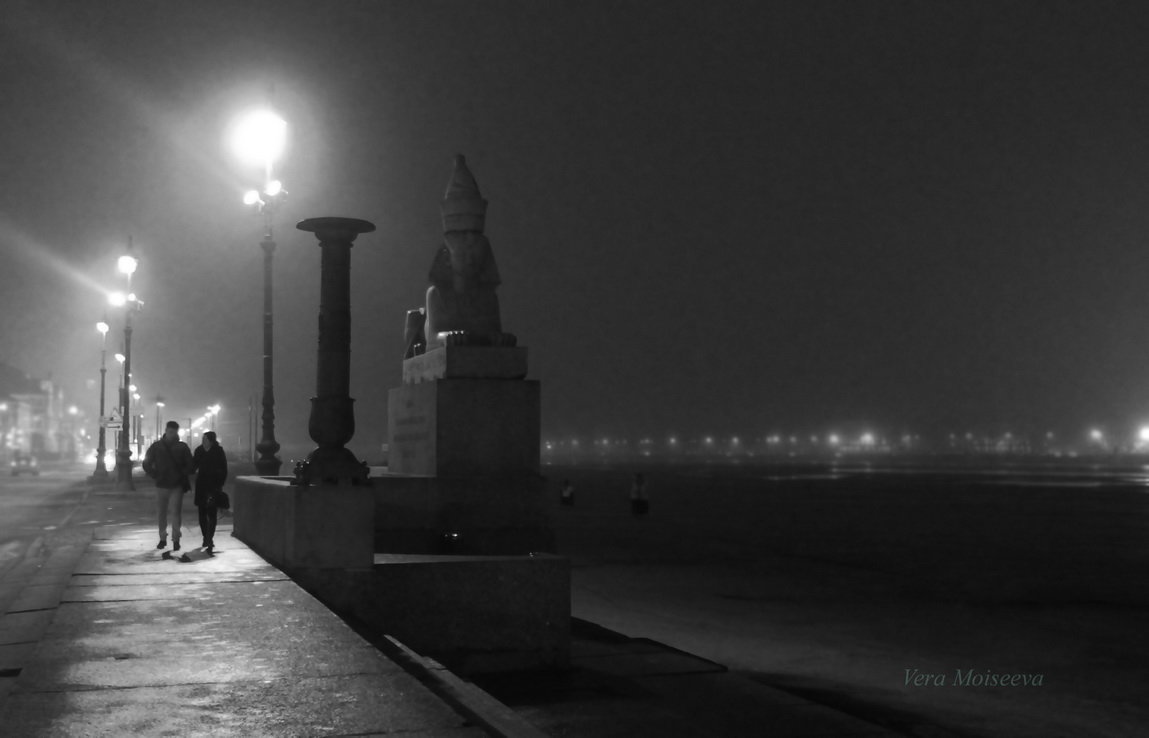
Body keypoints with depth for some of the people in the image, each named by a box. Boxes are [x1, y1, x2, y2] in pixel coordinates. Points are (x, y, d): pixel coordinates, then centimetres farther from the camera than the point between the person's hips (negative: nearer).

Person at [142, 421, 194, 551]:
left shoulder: (182, 447, 3)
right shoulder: (156, 447, 5)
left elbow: (190, 465, 7)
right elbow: (147, 464, 9)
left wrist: (182, 476, -5)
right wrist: (155, 476, -1)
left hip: (177, 486, -2)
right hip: (161, 485, 2)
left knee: (176, 512, -9)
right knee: (161, 513, 6)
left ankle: (176, 539, -4)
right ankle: (162, 538, 17)